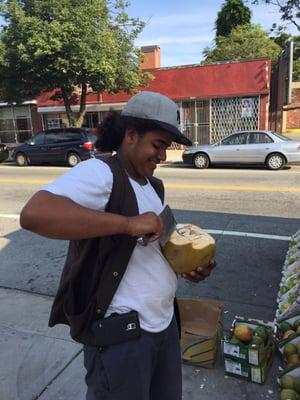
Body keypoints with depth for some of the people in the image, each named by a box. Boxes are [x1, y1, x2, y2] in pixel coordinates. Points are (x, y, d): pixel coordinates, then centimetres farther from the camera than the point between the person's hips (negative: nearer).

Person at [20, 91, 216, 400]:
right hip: (120, 337, -8)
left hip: (165, 323, 9)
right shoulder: (99, 172, -19)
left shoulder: (154, 186, 10)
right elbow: (34, 214, -35)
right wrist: (128, 222, -33)